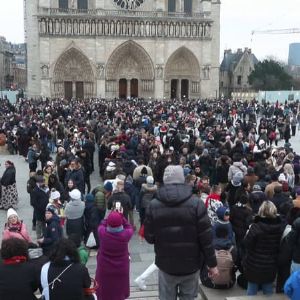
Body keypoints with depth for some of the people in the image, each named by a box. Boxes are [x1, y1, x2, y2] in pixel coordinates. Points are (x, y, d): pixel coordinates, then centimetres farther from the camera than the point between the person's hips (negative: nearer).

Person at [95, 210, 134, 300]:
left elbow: (102, 225, 0)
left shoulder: (102, 233, -22)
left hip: (104, 269, 0)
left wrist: (112, 214, -3)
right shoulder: (126, 234, -24)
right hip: (121, 270, 0)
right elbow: (130, 228, -2)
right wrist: (121, 215, -5)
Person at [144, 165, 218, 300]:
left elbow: (149, 237, -2)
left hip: (166, 265, 1)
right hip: (191, 265, 0)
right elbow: (206, 237, -11)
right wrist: (212, 264, -1)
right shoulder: (196, 203, -12)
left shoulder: (153, 205, -9)